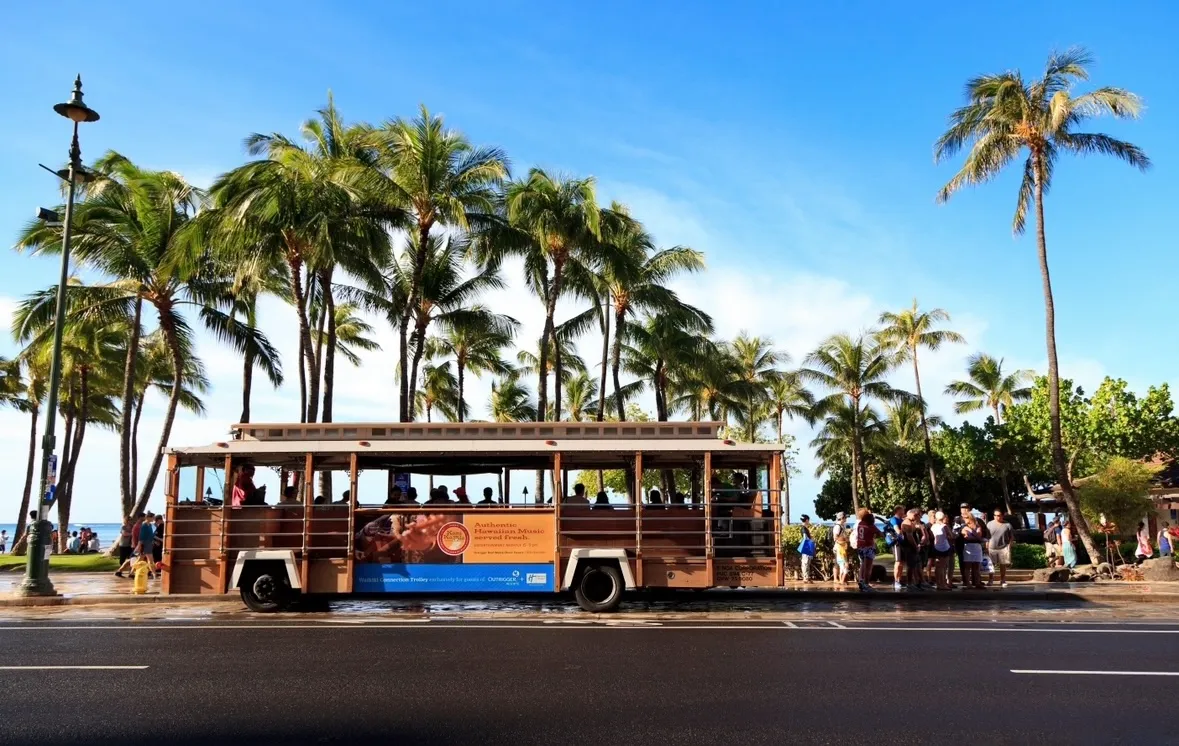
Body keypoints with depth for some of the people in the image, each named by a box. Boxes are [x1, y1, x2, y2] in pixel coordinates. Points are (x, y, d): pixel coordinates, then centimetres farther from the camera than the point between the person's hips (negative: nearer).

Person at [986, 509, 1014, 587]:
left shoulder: (1007, 525, 0)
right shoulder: (990, 524, 4)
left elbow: (1011, 537, 3)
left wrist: (1009, 547, -5)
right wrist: (986, 548, 2)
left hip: (1003, 548, -1)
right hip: (992, 548, 1)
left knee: (1003, 565, 6)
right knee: (991, 565, 3)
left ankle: (1003, 581, 19)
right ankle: (990, 580, 15)